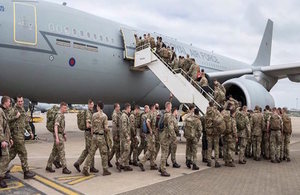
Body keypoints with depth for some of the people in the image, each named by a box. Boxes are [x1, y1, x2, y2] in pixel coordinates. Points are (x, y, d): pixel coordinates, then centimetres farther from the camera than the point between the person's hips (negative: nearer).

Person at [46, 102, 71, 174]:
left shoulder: (62, 115, 14)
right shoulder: (59, 115, -17)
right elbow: (56, 127, -25)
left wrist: (64, 134, 27)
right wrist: (57, 138, -31)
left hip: (61, 135, 10)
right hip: (58, 135, -10)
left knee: (54, 151, 13)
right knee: (61, 152, -6)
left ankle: (48, 166, 21)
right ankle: (64, 168, -1)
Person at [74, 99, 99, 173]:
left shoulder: (90, 112, 14)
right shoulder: (88, 113, -16)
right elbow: (88, 125, -24)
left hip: (89, 133, 9)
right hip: (89, 133, -9)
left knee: (87, 150, 15)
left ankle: (77, 163, 18)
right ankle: (92, 167, 9)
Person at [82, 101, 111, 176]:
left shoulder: (94, 115, 2)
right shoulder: (104, 116, -11)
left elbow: (92, 127, 8)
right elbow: (106, 128, -13)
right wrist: (108, 129, 10)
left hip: (94, 136, 5)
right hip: (101, 136, -5)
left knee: (91, 152, 11)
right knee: (104, 153, 6)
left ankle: (85, 169, 11)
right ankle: (105, 170, 12)